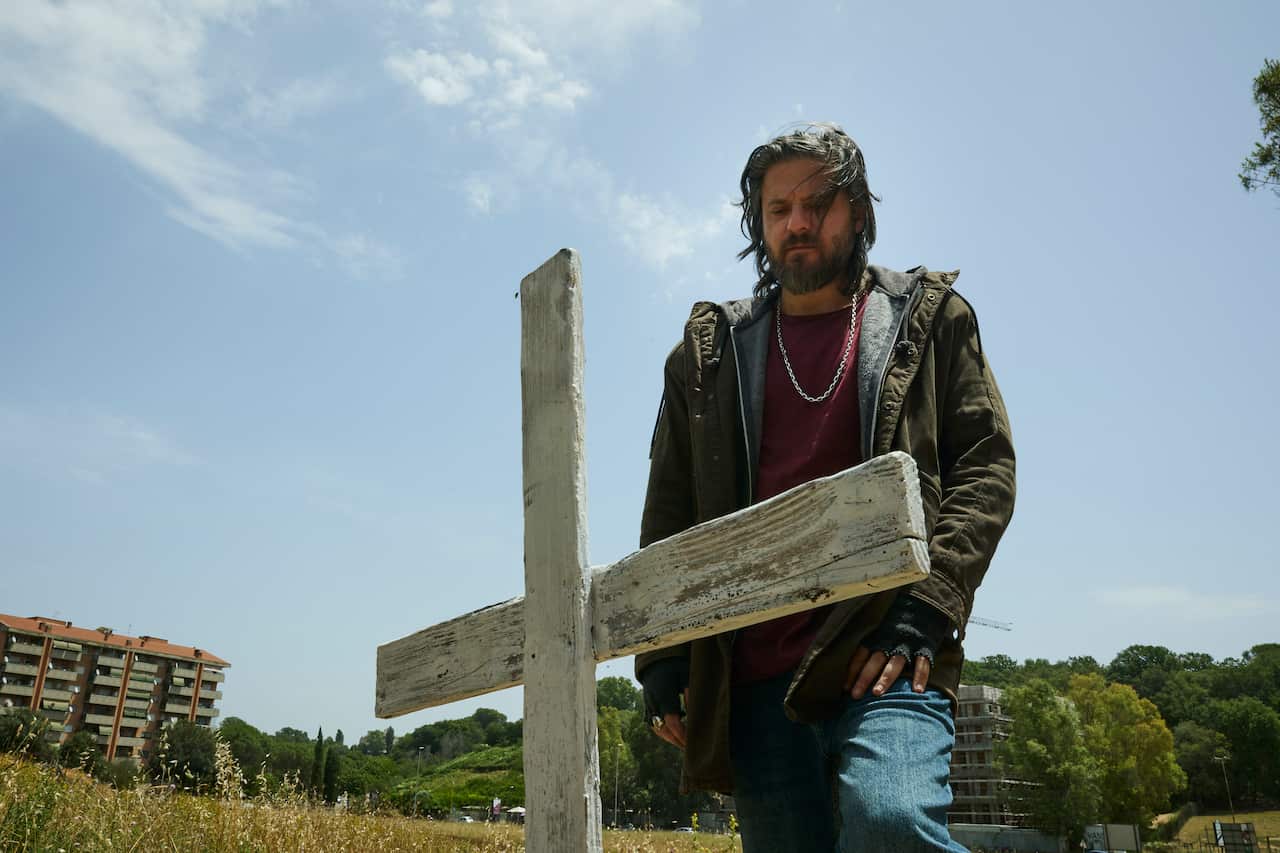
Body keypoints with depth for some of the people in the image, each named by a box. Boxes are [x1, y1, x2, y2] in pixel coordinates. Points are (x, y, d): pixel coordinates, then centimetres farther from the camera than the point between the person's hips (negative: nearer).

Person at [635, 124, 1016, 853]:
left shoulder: (928, 318, 13)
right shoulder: (711, 352, 17)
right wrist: (661, 658, 5)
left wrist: (926, 608, -11)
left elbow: (987, 465, 3)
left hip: (888, 654, -3)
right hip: (755, 673, 3)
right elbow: (669, 515, 14)